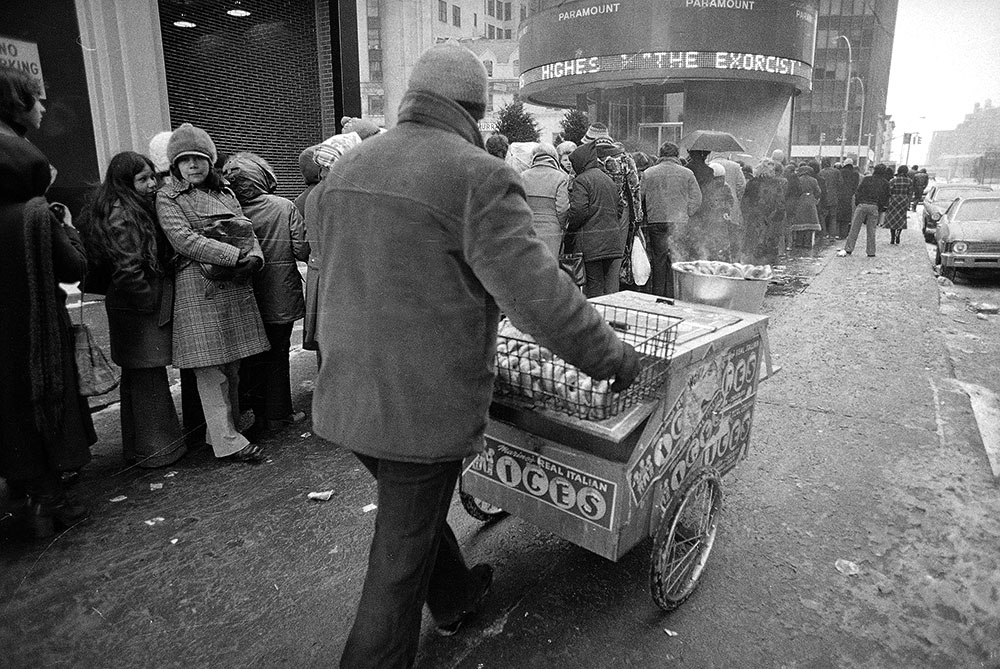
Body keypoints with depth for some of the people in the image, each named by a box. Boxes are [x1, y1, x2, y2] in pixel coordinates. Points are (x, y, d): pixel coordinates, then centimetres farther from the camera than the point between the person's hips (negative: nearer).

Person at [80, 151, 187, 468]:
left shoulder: (139, 209, 15)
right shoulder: (122, 216, -16)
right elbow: (127, 269, -23)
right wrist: (151, 302, -14)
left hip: (130, 308, 10)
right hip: (141, 311, -10)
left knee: (135, 377, 16)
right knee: (149, 379, -3)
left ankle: (136, 447, 29)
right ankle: (156, 450, 7)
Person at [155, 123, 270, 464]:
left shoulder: (224, 192, 18)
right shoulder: (167, 197, 1)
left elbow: (247, 230, 13)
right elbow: (184, 239, -12)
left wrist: (253, 257, -9)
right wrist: (236, 255, -20)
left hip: (236, 286, 6)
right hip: (199, 288, -5)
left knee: (232, 364, 9)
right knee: (210, 368, -3)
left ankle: (225, 429, 22)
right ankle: (227, 441, 3)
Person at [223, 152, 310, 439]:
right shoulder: (284, 207, -10)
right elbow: (302, 250, -12)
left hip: (246, 299, 1)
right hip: (280, 297, -1)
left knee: (252, 356, 12)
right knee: (277, 354, 11)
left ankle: (259, 414, 18)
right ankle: (278, 413, 18)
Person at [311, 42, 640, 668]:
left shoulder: (347, 168, 7)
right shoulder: (478, 176, -17)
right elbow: (538, 293, -21)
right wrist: (613, 357, -9)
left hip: (347, 395, 8)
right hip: (423, 404, -8)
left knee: (414, 511, 27)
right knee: (404, 549, 11)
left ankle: (456, 599, 50)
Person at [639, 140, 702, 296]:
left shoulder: (648, 173, 4)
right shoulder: (687, 173, 2)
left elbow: (641, 199, 6)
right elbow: (696, 199, 0)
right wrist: (685, 215, 7)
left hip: (655, 223, 1)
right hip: (680, 224, -1)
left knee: (658, 260, 7)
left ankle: (657, 297, 12)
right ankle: (673, 297, 6)